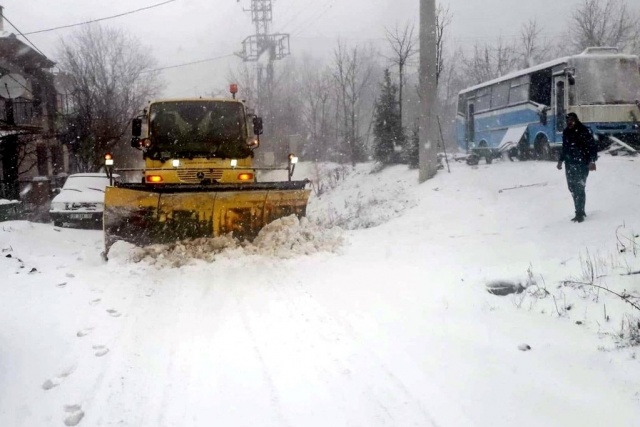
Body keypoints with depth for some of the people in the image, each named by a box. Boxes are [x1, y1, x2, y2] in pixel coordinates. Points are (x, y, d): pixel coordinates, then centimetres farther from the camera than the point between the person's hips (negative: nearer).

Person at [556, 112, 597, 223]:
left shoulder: (584, 131, -10)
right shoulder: (566, 132, 10)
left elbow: (592, 147, -10)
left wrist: (592, 161, -18)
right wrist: (561, 160, 20)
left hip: (582, 164, -6)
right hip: (570, 164, 7)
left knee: (579, 188, -10)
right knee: (573, 188, 7)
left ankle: (580, 214, -6)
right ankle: (580, 212, 17)